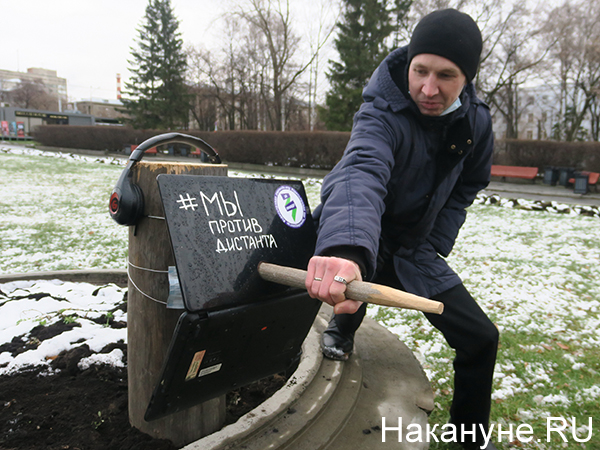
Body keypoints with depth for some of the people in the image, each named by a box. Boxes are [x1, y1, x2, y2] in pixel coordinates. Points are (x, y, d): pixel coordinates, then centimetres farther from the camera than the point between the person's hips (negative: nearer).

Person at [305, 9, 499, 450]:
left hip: (414, 247, 4)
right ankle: (343, 327, 9)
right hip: (356, 241, -3)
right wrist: (346, 251, -71)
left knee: (480, 336, 3)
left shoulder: (476, 120, -10)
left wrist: (436, 246, -5)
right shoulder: (383, 115, -30)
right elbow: (360, 175, -51)